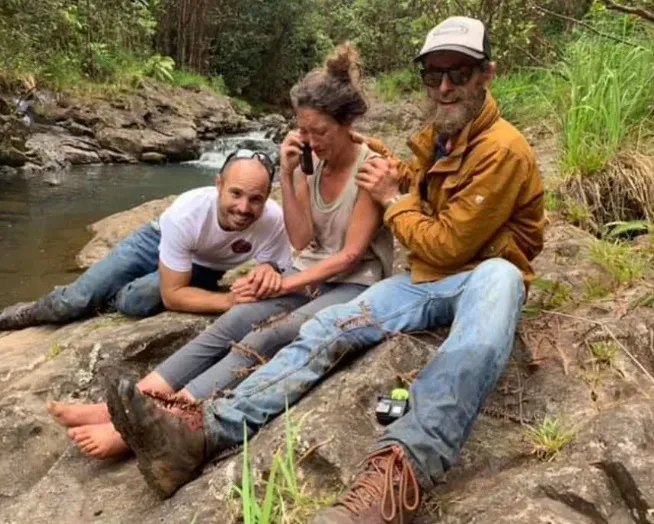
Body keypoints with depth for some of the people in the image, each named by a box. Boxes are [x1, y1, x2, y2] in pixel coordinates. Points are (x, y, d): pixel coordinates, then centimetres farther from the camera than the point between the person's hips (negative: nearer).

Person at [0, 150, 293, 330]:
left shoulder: (274, 221, -36)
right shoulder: (186, 213, -38)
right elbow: (173, 294, -31)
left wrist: (268, 275, -46)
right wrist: (231, 300, -42)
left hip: (205, 269, 1)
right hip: (160, 240, -1)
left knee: (137, 300, -28)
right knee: (75, 301, -4)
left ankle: (101, 298, 9)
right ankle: (31, 313, 32)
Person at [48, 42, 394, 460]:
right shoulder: (310, 163, 7)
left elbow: (350, 254, -14)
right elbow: (302, 241, 0)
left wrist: (283, 285, -14)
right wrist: (287, 174, -10)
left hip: (355, 286, -6)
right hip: (308, 277, 6)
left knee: (269, 337, -31)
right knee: (232, 324, -21)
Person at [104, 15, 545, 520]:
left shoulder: (503, 149, -15)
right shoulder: (435, 135, 12)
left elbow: (447, 245, -17)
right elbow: (415, 181, 33)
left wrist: (393, 200, -6)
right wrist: (376, 151, 17)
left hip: (481, 280, -7)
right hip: (426, 280, 7)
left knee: (499, 276, -44)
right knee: (332, 326, -16)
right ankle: (206, 431, -31)